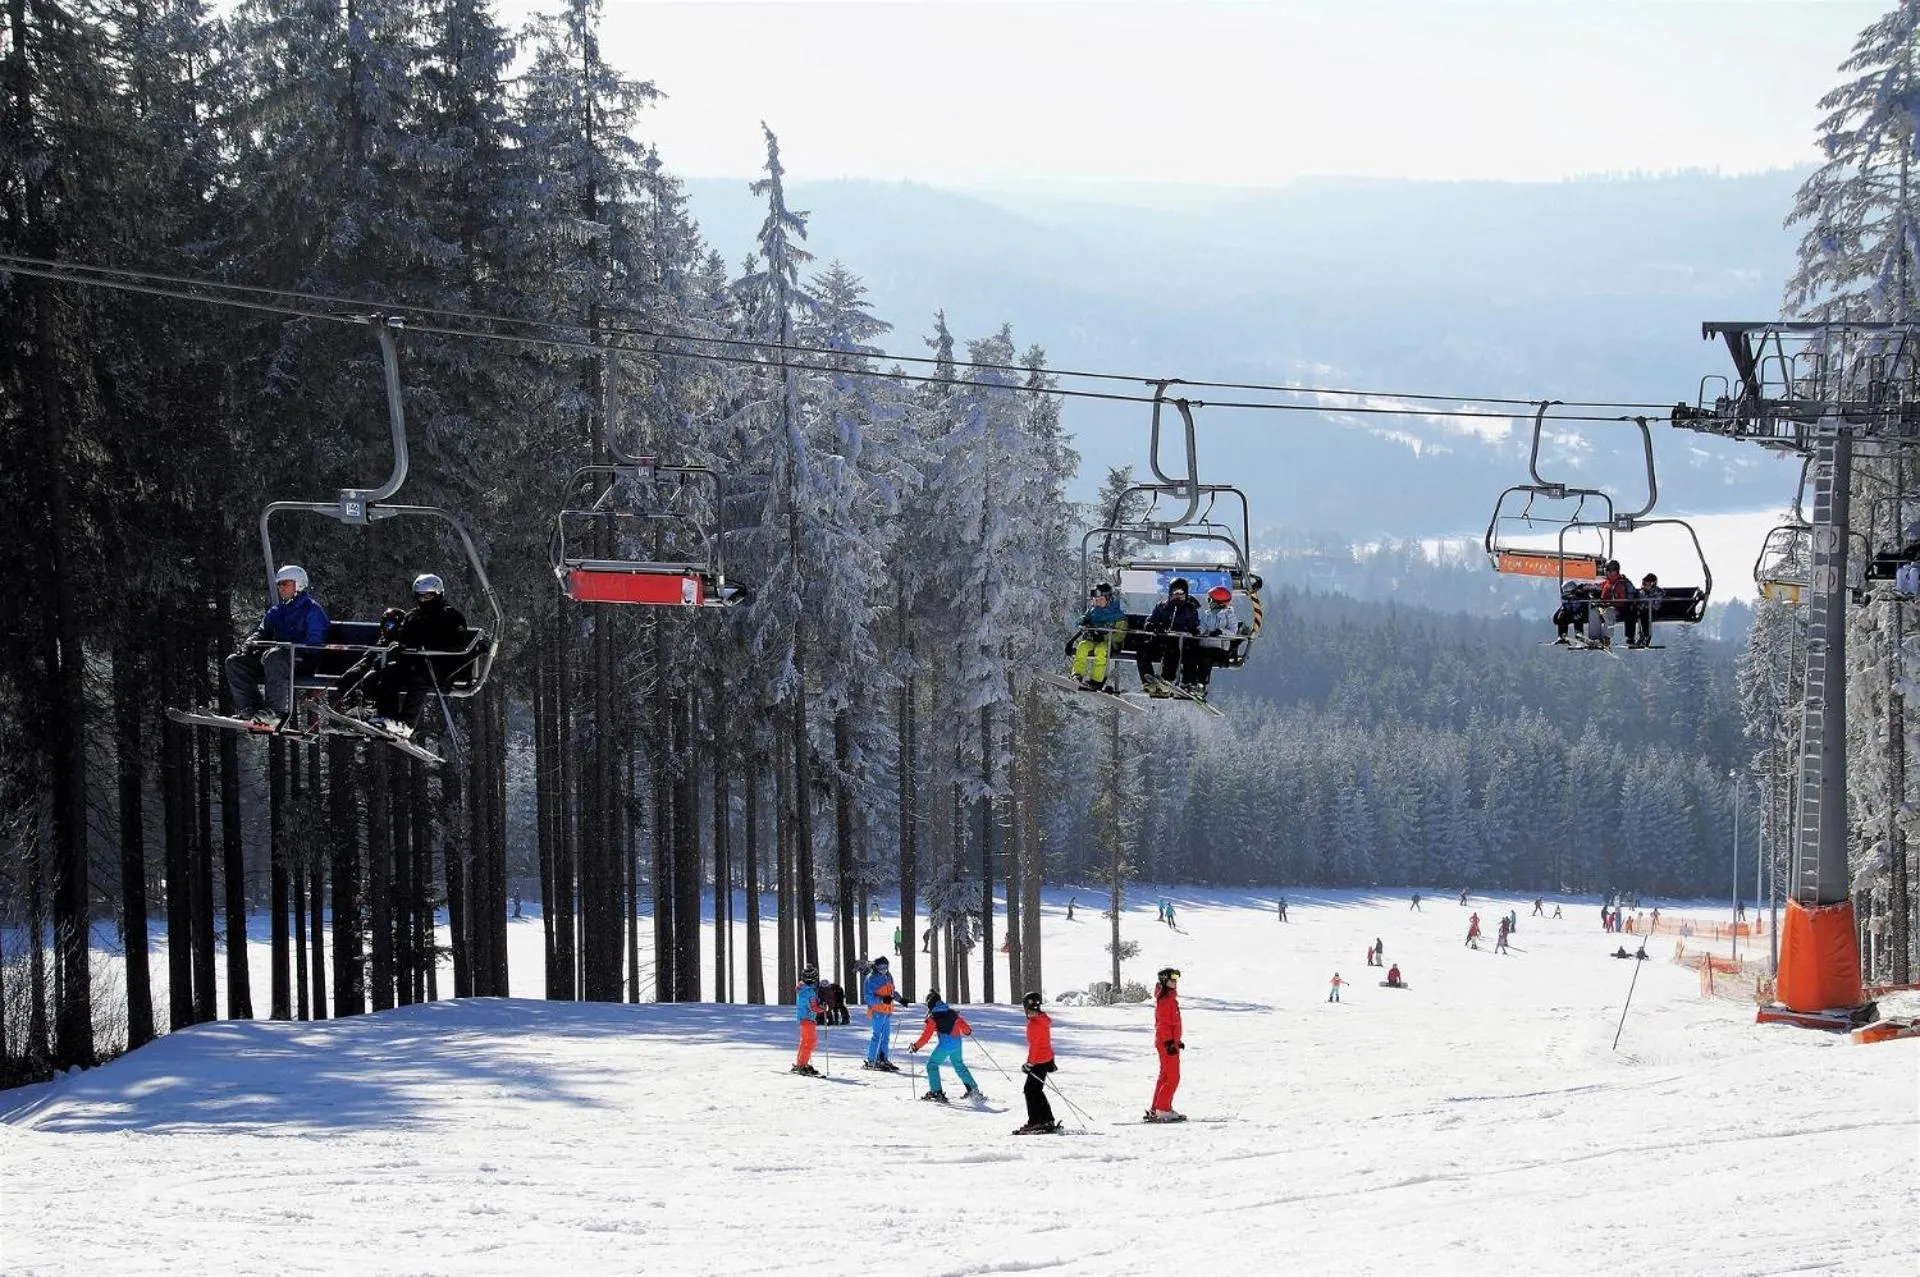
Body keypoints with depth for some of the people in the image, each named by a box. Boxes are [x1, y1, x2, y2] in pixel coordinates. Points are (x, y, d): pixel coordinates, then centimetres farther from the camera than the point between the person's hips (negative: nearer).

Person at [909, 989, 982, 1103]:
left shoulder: (933, 1017, -5)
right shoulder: (952, 1013, 9)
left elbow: (926, 1036, -8)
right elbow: (966, 1029, 14)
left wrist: (915, 1047, 2)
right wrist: (968, 1032, 38)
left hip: (944, 1045, -6)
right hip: (957, 1044, 6)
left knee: (932, 1065, 9)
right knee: (959, 1066, 24)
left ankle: (936, 1092, -1)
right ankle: (973, 1090, 24)